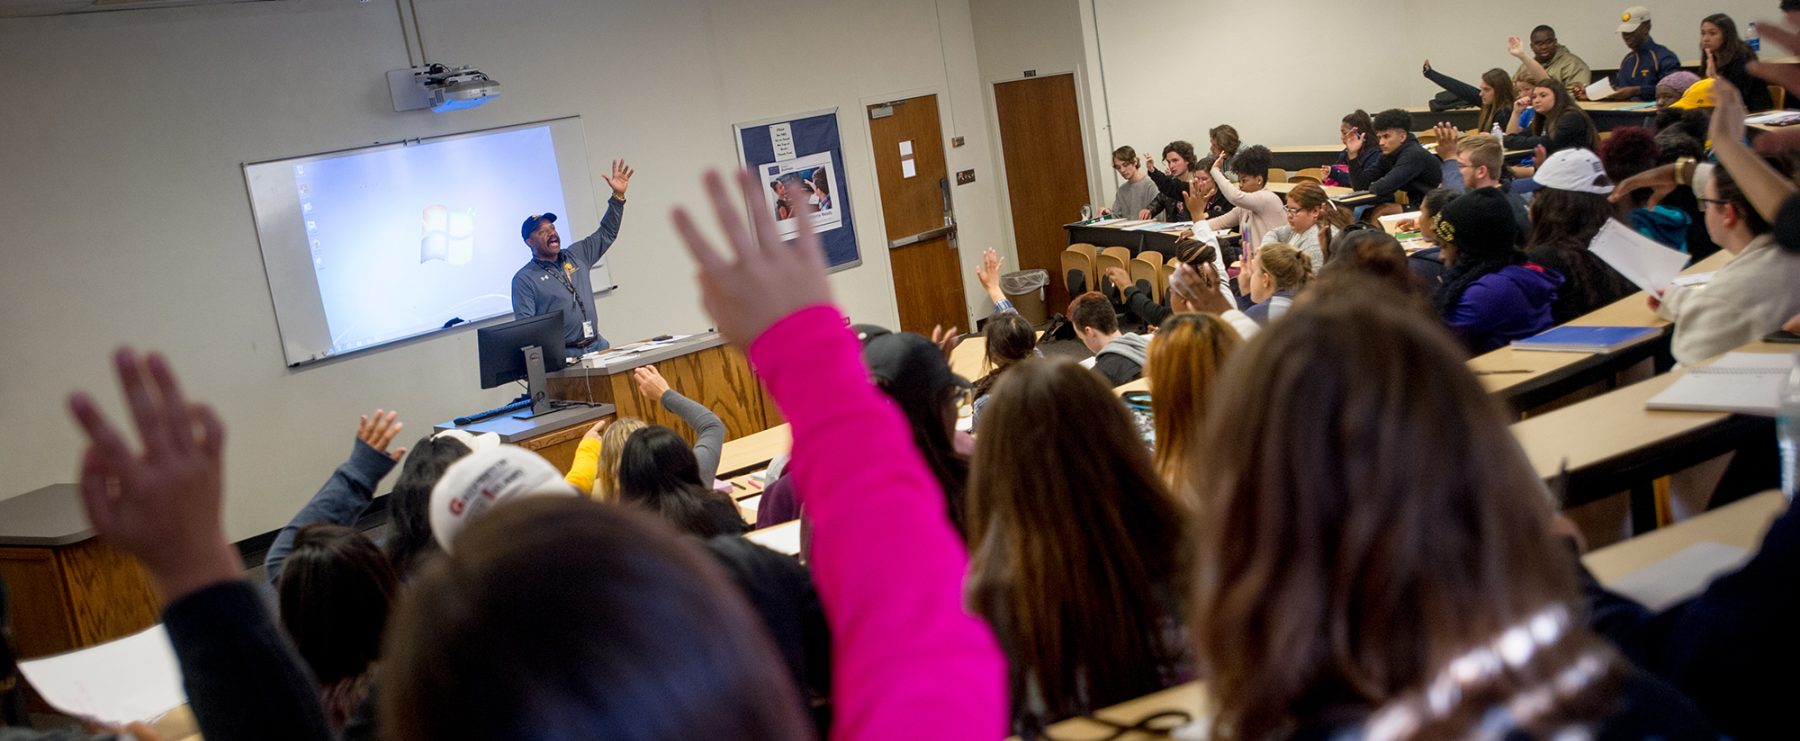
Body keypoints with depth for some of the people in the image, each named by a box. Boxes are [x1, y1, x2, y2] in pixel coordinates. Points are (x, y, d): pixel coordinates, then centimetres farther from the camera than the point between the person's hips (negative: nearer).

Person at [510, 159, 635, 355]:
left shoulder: (577, 255, 16)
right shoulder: (524, 279, 1)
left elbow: (606, 234, 21)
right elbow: (525, 325, -5)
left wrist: (618, 196, 11)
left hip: (596, 345, 4)